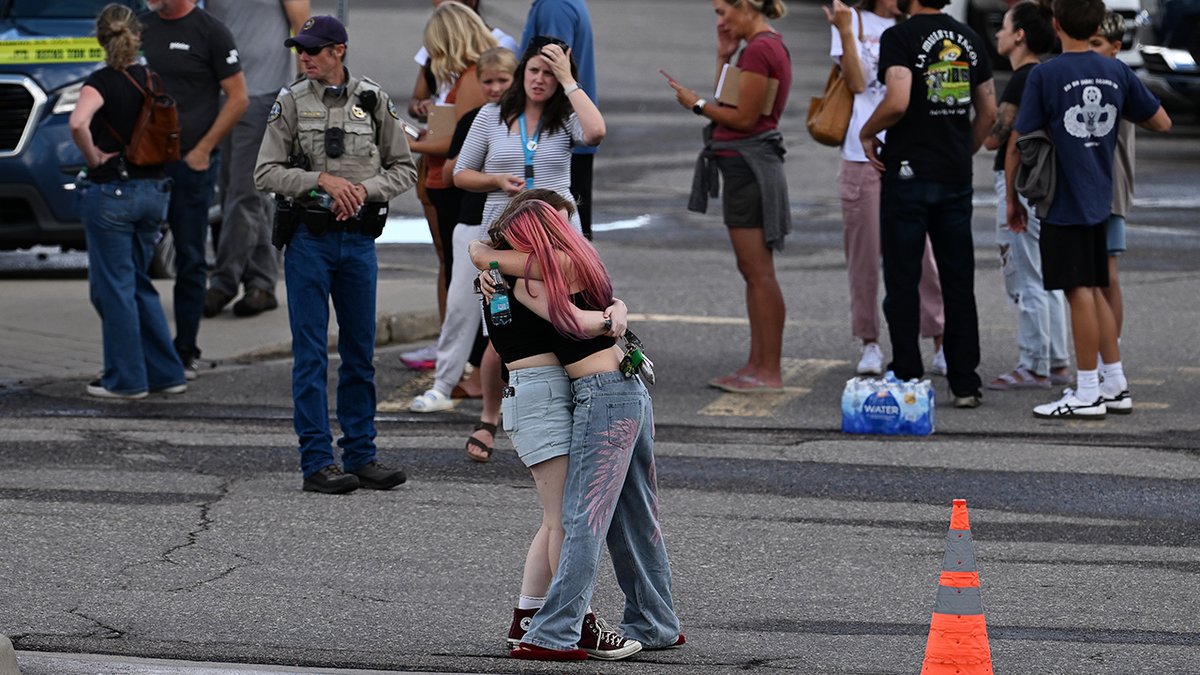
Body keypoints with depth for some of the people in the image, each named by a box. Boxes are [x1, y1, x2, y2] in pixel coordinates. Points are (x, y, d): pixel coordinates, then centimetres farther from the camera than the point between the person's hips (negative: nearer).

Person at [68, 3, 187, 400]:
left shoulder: (101, 83, -13)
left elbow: (78, 122, -31)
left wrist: (92, 156, -16)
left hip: (111, 191, -6)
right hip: (154, 189, 6)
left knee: (114, 287, 3)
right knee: (138, 284, 18)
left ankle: (126, 379, 6)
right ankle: (166, 373, 16)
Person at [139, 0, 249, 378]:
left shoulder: (210, 32, -6)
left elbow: (238, 98, -5)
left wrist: (203, 150, -8)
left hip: (191, 162, -5)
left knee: (190, 260, 4)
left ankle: (185, 351, 11)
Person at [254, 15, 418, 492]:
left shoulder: (374, 102, 4)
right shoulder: (291, 103, -1)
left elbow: (403, 169, 8)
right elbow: (267, 173, -5)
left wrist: (365, 188, -10)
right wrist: (324, 179, -16)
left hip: (359, 238, 3)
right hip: (309, 238, -2)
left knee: (360, 353, 8)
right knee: (311, 355, -3)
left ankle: (361, 456, 15)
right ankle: (317, 462, -1)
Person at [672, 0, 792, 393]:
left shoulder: (759, 51, -16)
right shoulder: (770, 47, 15)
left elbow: (743, 117, -18)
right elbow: (732, 107, 16)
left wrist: (696, 104, -6)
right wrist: (724, 56, 12)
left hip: (748, 165, -11)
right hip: (746, 165, 11)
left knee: (758, 272, -8)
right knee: (753, 272, 12)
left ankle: (770, 372, -7)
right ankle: (757, 365, 15)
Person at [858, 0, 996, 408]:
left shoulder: (899, 37, -10)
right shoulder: (971, 41, 9)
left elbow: (897, 102, -23)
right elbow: (988, 113, 12)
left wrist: (867, 133, -5)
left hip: (909, 173, -5)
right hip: (956, 176, 5)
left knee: (903, 282, 2)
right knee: (958, 282, 9)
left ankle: (907, 380, 3)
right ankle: (965, 384, 9)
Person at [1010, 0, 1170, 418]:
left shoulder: (1044, 76, -12)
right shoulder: (1116, 73, 4)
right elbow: (1161, 122, 11)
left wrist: (1012, 198, 1)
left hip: (1064, 205, -6)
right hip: (1099, 200, 6)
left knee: (1080, 292, -3)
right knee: (1093, 291, 16)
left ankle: (1087, 394, 0)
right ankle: (1116, 387, 19)